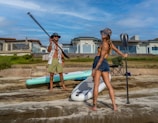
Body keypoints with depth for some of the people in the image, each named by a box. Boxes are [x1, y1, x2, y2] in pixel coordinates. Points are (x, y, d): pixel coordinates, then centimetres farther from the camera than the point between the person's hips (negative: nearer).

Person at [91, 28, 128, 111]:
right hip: (105, 65, 8)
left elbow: (101, 58, -15)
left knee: (96, 85, -5)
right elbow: (117, 50, 28)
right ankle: (114, 105, 5)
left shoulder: (104, 44, -9)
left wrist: (95, 69, -17)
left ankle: (94, 105, -2)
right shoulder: (110, 43, 14)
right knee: (109, 85, 7)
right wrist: (123, 55, 48)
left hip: (99, 63, -8)